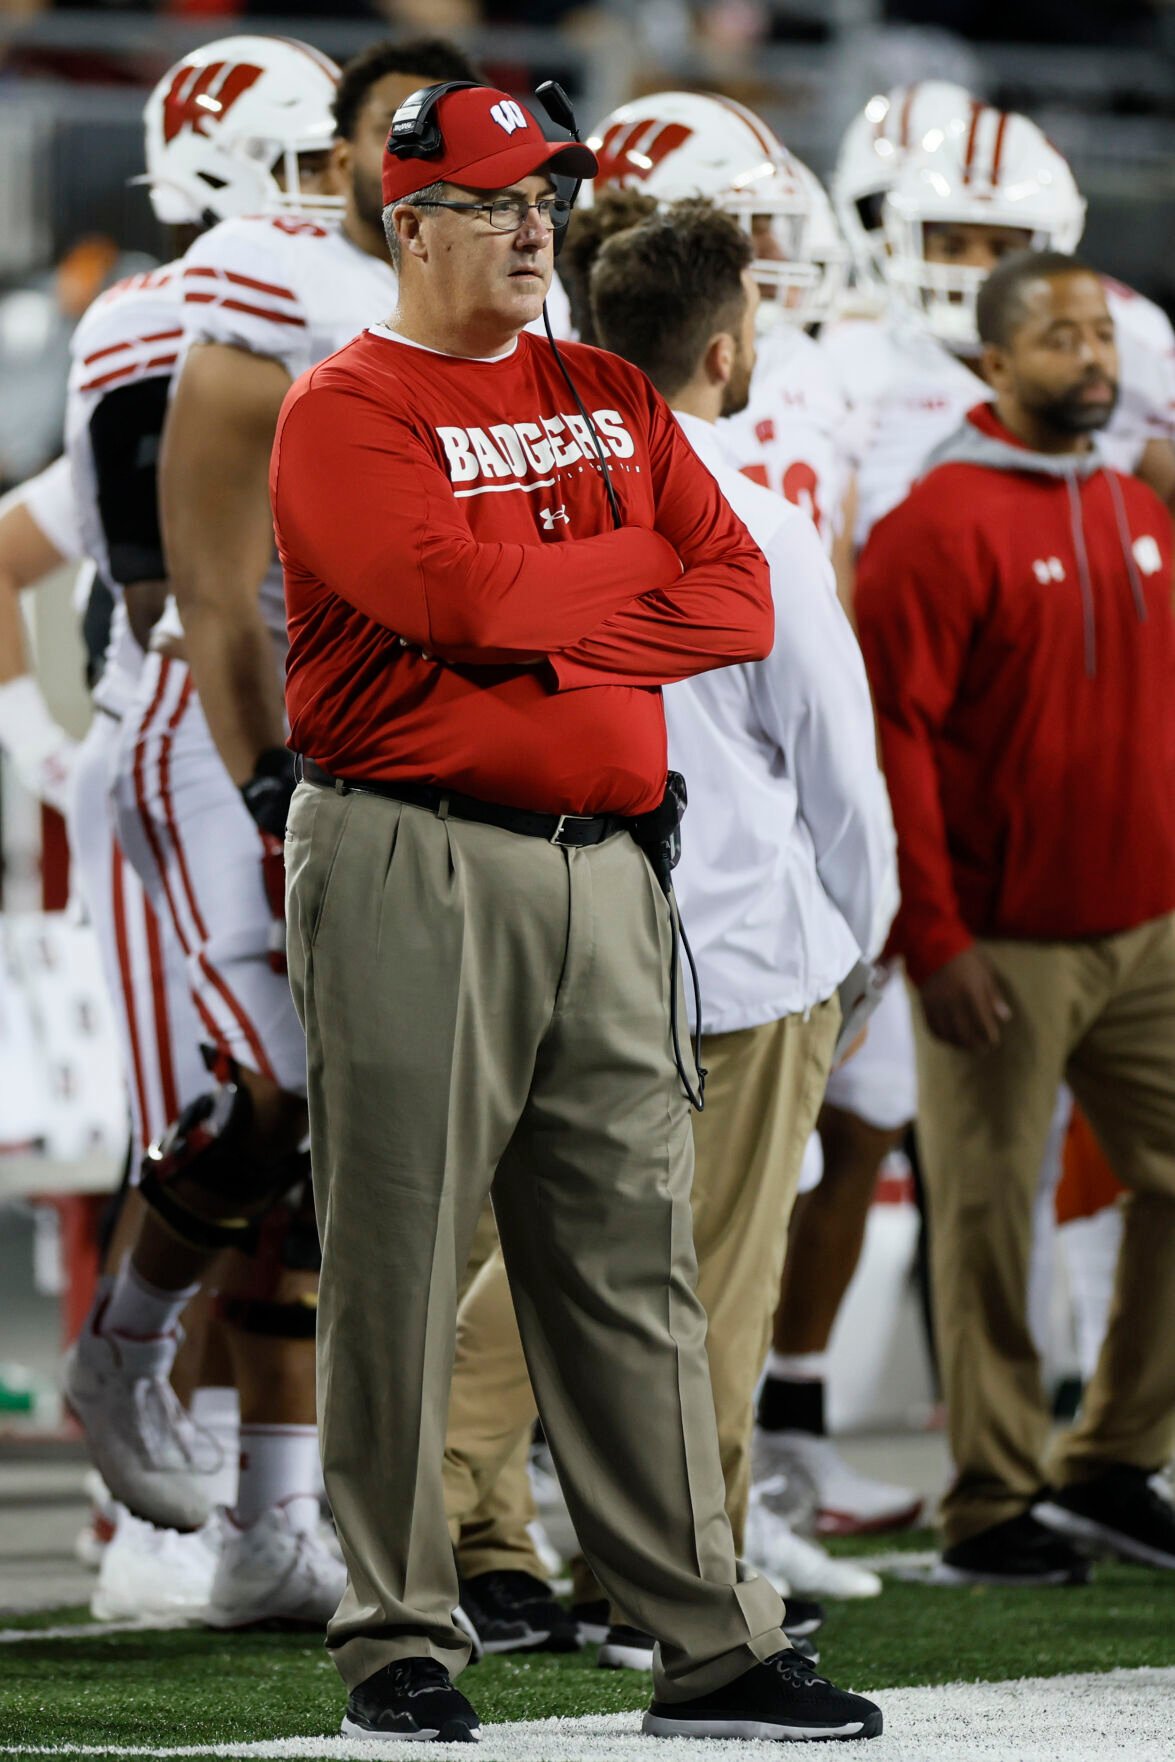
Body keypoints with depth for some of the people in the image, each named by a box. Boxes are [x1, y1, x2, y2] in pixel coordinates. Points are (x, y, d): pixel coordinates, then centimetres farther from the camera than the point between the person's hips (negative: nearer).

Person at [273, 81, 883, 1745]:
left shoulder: (611, 401, 17)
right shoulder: (347, 411, -2)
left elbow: (739, 602, 7)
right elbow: (456, 591, -19)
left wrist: (546, 621, -7)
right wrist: (637, 567, -4)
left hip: (606, 866, 6)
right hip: (413, 871, -6)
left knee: (634, 1263, 7)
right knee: (400, 1260, -4)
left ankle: (713, 1647, 9)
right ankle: (399, 1649, 2)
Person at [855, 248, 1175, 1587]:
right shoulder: (940, 525, -11)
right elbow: (890, 737, -13)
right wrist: (932, 938, -15)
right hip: (1006, 946, -7)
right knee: (989, 1217, 1)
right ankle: (990, 1504, 9)